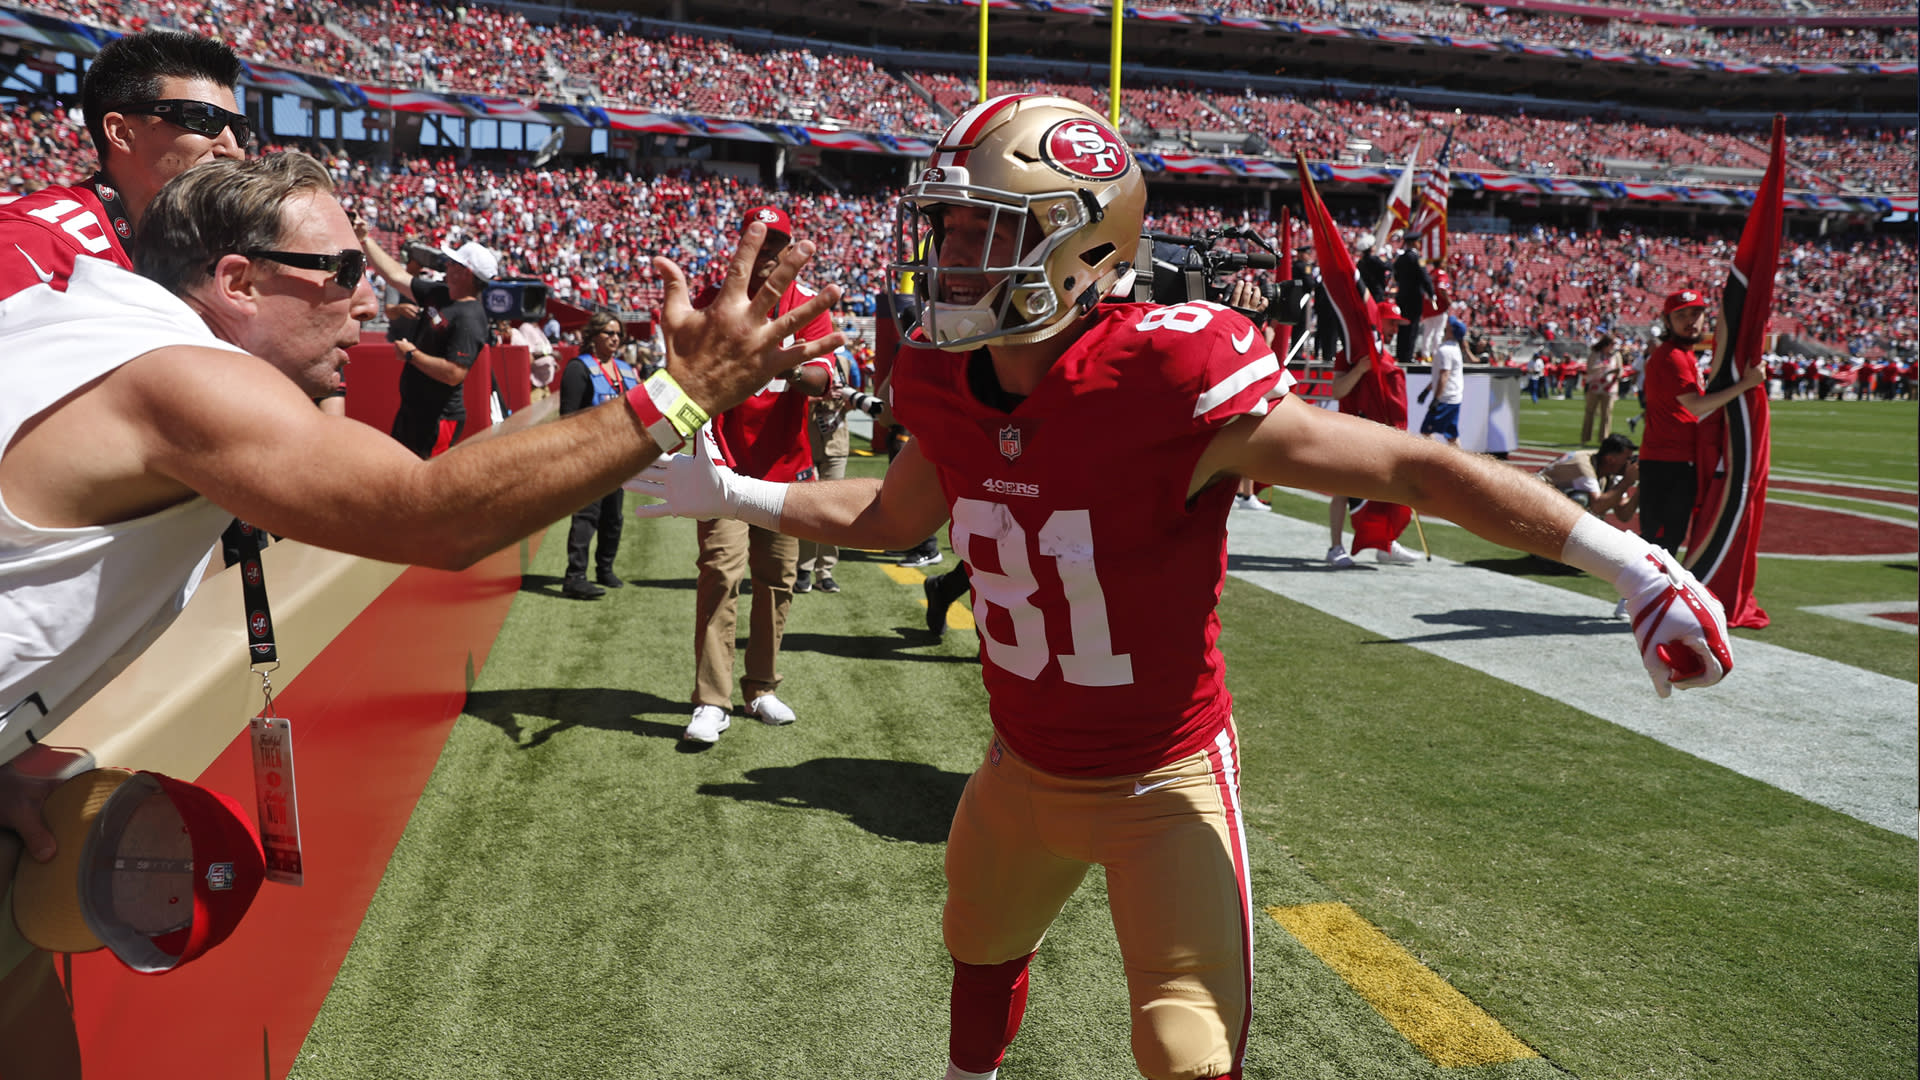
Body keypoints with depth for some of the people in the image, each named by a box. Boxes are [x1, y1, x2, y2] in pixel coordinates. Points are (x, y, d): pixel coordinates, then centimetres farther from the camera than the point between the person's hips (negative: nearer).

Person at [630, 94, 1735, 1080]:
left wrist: (1629, 561, -27)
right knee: (981, 950, 29)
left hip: (1162, 784, -6)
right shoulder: (951, 388, -10)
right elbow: (893, 515, 11)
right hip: (1024, 768, 7)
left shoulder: (1172, 383, -31)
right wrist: (730, 494, 14)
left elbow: (1417, 467, -26)